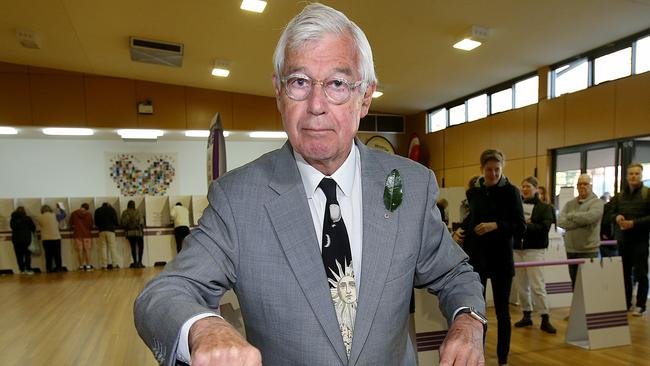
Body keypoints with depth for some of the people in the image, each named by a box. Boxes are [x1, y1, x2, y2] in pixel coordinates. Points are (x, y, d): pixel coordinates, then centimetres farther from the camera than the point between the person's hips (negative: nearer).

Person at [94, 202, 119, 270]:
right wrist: (117, 224, 18)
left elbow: (96, 222, 14)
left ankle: (104, 265, 0)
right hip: (110, 230, -2)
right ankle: (115, 264, -4)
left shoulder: (97, 211, 13)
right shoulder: (111, 209, 4)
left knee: (103, 247, 4)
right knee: (112, 247, -2)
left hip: (101, 231, 3)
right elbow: (115, 220, -2)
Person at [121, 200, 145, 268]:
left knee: (133, 247, 7)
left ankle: (135, 262, 7)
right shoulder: (137, 212, -7)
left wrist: (127, 228, 16)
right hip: (138, 232, -2)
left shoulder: (125, 213, -2)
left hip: (130, 233, 2)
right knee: (141, 247, 7)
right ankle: (139, 262, 0)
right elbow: (141, 223, -7)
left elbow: (122, 223, -1)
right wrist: (142, 229, 6)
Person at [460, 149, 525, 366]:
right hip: (476, 257, 3)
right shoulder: (473, 192, 6)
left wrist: (496, 226, -23)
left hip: (501, 258, -3)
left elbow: (521, 226, -8)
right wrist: (464, 253, 10)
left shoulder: (511, 191, -5)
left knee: (502, 310, 7)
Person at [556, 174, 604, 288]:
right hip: (571, 250, 5)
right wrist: (580, 221, -13)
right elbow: (560, 221, -3)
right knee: (575, 284, 14)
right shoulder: (570, 204, 13)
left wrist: (571, 216, -7)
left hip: (588, 250, -5)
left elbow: (589, 216, -22)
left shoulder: (597, 202, -1)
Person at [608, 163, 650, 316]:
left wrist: (634, 223, -19)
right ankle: (626, 303, 20)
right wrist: (617, 217, -7)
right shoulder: (619, 195, 11)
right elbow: (611, 212, 14)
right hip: (623, 239, 5)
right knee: (625, 273, 11)